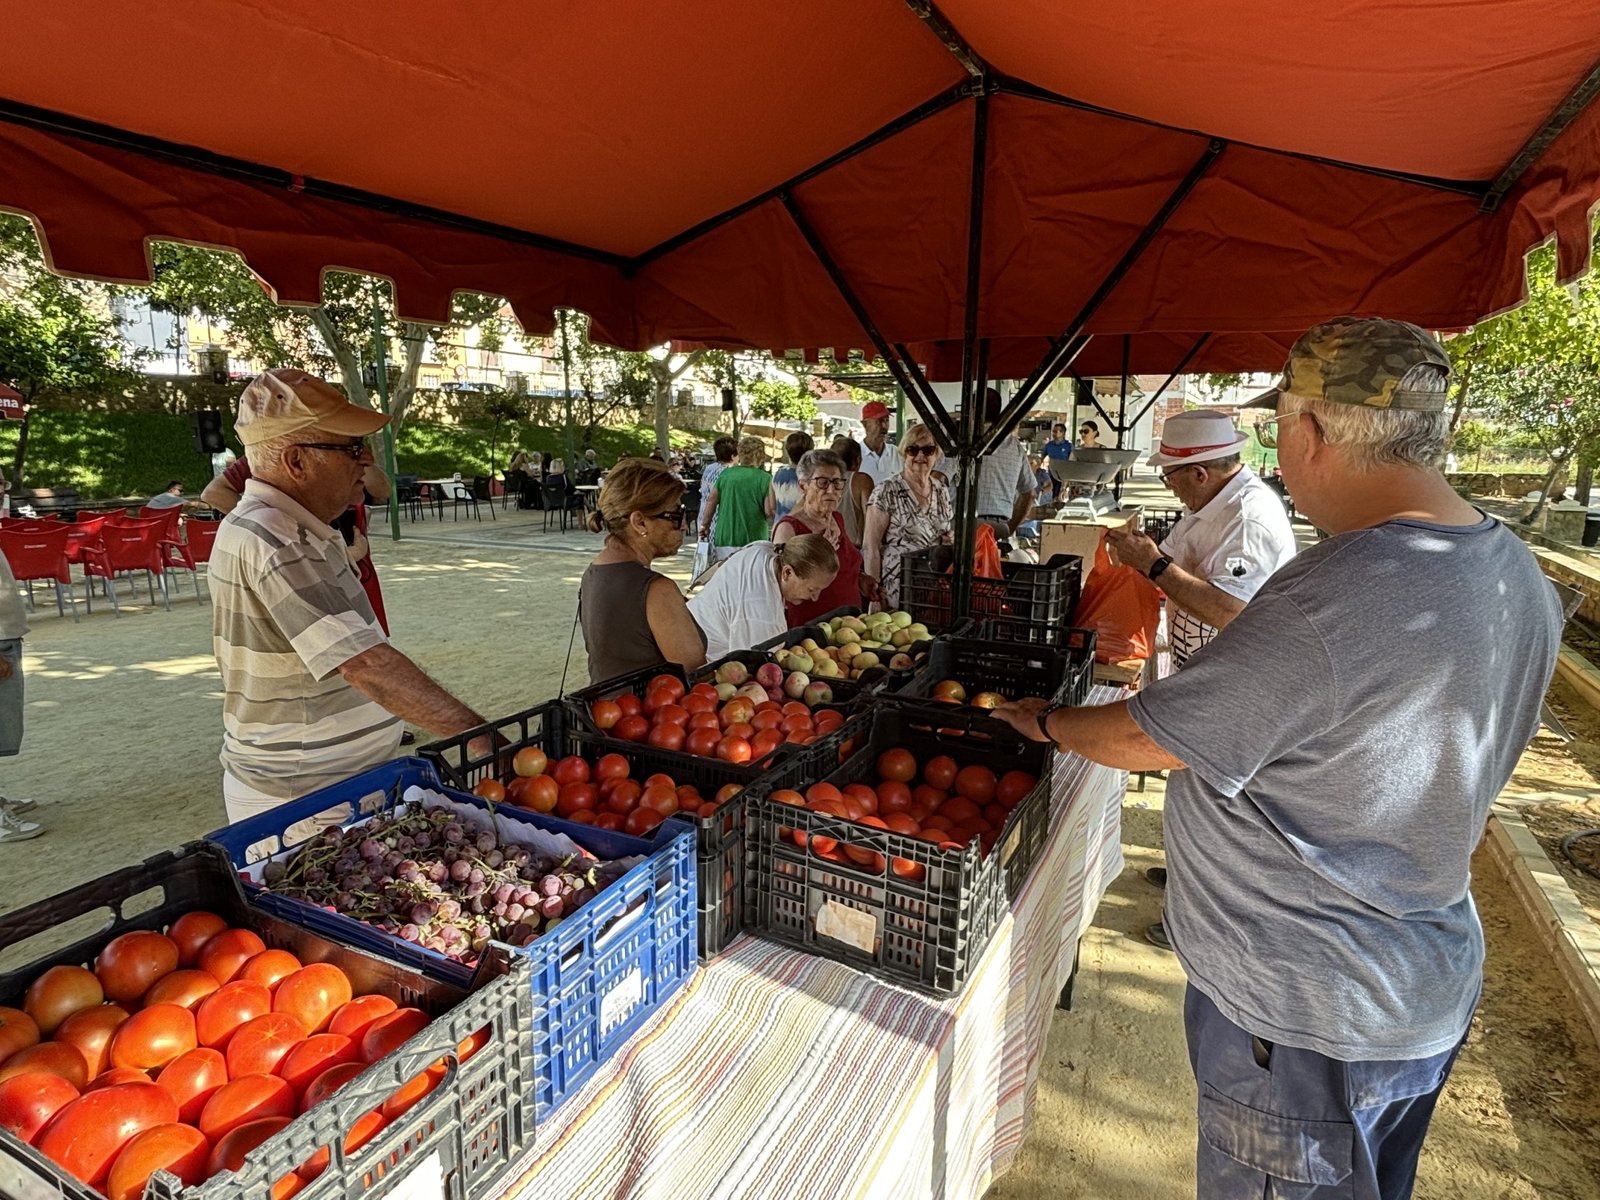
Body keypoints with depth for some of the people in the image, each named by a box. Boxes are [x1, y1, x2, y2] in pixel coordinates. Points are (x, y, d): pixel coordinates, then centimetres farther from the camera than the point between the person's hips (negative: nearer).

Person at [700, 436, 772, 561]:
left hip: (724, 538, 4)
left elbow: (711, 501, 8)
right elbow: (770, 513, -12)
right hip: (752, 540, -4)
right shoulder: (765, 479, -8)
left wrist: (705, 525, 19)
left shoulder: (726, 473, 5)